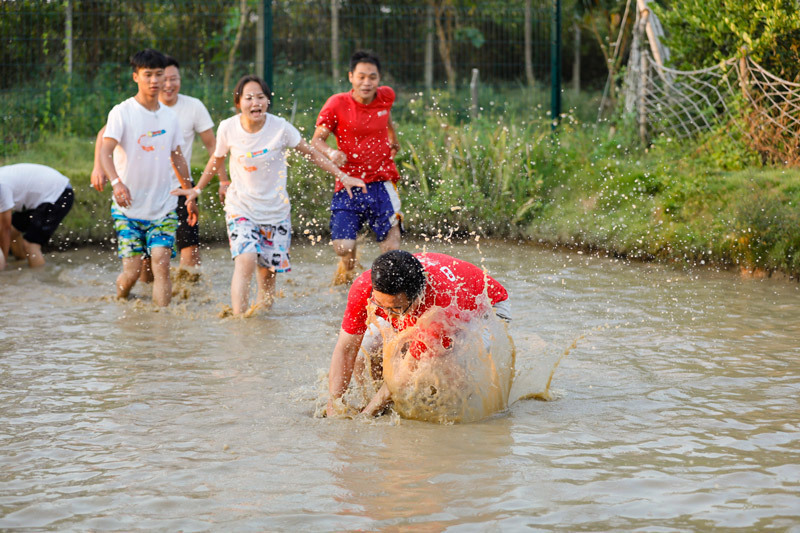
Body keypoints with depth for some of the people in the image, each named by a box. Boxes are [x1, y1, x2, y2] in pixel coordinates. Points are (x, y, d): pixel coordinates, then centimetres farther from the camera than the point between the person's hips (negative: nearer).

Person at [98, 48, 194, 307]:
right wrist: (116, 182, -36)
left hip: (164, 207, 3)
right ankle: (119, 305, 27)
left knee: (161, 263, -11)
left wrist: (190, 195, 22)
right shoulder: (122, 112, -7)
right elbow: (106, 150, -19)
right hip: (128, 208, -3)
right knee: (133, 269, -3)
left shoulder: (169, 116, 8)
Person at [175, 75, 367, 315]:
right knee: (245, 262, -22)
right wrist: (197, 189, 19)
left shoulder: (280, 128, -12)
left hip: (276, 211, 1)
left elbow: (312, 154, 2)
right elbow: (217, 160, 12)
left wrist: (342, 176, -2)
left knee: (268, 272, 3)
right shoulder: (228, 128, -9)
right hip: (241, 208, -1)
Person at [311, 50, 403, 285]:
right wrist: (331, 152, -28)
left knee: (392, 248, -8)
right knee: (343, 248, -10)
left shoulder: (386, 96, 2)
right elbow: (316, 140, -7)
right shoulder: (337, 103, -8)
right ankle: (348, 267, 28)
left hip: (381, 184, 2)